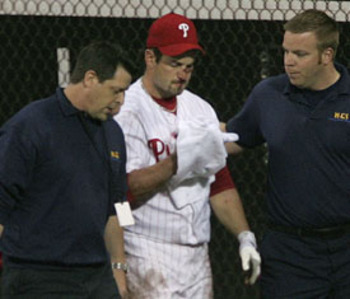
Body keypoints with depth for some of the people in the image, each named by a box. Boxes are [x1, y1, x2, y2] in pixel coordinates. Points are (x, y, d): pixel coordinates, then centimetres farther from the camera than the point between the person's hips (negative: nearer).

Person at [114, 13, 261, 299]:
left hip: (196, 254, 7)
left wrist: (245, 236, 7)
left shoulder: (200, 109, 15)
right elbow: (122, 189, -18)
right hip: (148, 255, -7)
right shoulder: (127, 112, -9)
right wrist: (177, 162, -25)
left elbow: (220, 182, 17)